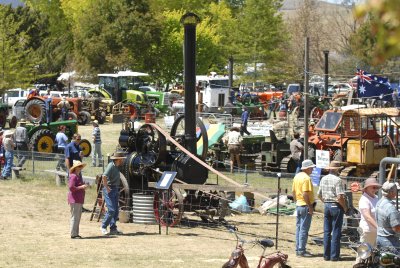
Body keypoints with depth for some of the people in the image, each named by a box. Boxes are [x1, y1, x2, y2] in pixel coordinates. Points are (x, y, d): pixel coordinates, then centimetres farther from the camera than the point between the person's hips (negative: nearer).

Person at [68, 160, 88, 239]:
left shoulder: (79, 176, 17)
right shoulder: (73, 176, -14)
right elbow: (71, 187, -22)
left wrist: (84, 186, 10)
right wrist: (81, 187, -19)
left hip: (79, 200, 10)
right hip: (74, 200, -10)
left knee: (78, 217, 14)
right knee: (75, 217, -7)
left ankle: (76, 233, 21)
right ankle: (73, 234, -3)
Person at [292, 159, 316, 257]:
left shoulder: (297, 176, 10)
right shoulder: (306, 178, -17)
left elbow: (293, 191, 15)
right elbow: (305, 194, -23)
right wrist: (310, 207, -20)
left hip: (298, 205, 9)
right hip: (305, 205, -9)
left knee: (299, 228, 13)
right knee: (304, 229, -5)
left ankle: (298, 249, 17)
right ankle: (301, 251, -5)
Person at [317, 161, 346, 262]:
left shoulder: (323, 179, 7)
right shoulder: (337, 180, -15)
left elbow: (319, 195, 13)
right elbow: (340, 197, -20)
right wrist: (345, 207, -7)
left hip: (326, 205, 7)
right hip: (336, 206, -6)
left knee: (327, 232, 11)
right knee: (336, 232, -1)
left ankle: (326, 255, 13)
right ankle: (334, 256, 0)